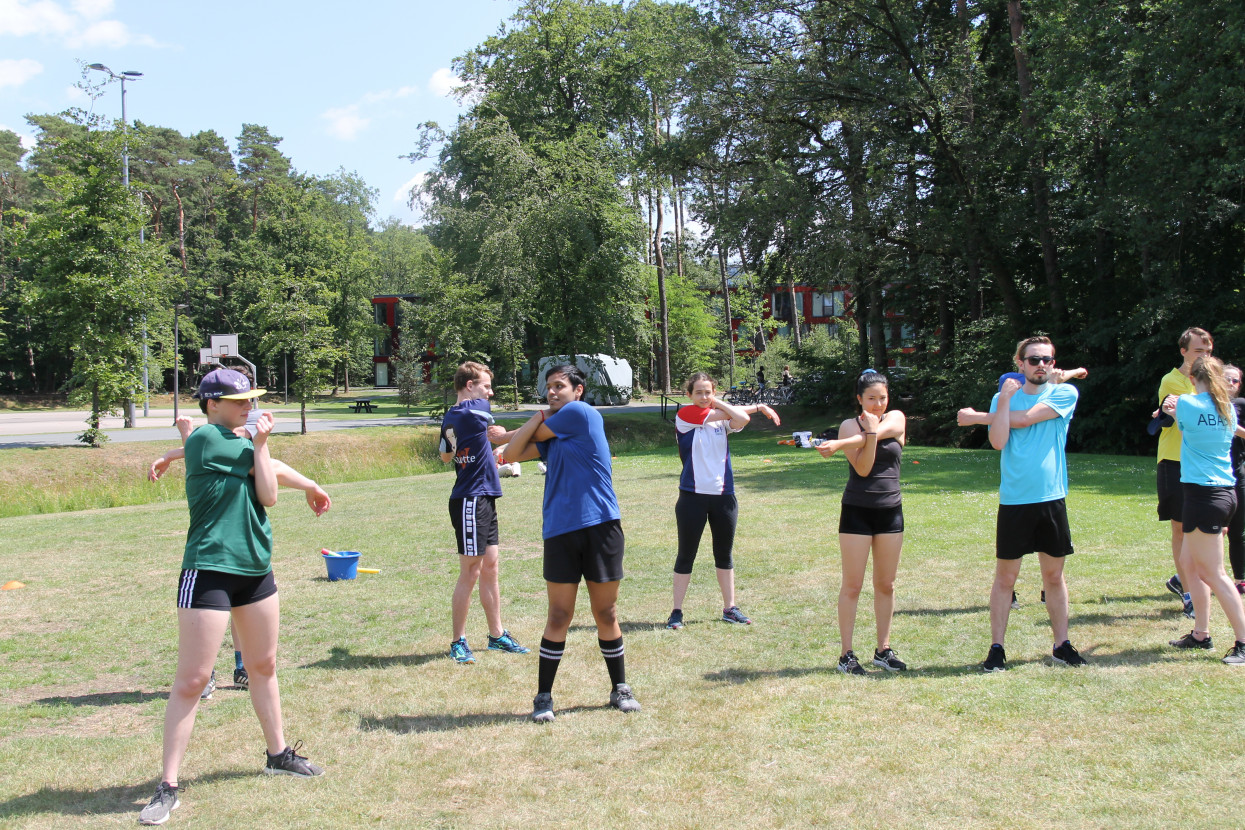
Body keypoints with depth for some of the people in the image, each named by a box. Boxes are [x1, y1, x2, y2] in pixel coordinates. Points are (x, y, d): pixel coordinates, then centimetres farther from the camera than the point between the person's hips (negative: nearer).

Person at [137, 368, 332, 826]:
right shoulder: (204, 439, -12)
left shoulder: (240, 445, 15)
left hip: (255, 569, 9)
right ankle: (168, 786, 1)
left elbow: (268, 494, 9)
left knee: (264, 667, 19)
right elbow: (273, 468, -8)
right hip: (209, 572, -9)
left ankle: (278, 754, 34)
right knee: (190, 681, -6)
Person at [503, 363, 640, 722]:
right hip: (560, 531, 4)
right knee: (559, 616, 3)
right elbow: (512, 454, 4)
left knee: (606, 614, 7)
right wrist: (539, 416, 3)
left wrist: (535, 424, 25)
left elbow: (531, 435, 4)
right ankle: (543, 696, 11)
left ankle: (619, 689, 23)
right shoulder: (550, 431, 16)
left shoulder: (581, 413, -2)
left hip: (601, 527, -4)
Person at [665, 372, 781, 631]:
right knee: (686, 556, 2)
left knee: (724, 555, 14)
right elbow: (736, 414, -7)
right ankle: (676, 612, 10)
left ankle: (729, 608, 24)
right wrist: (758, 406, 6)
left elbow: (741, 420, -15)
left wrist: (718, 401, -8)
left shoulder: (722, 419, 9)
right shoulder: (685, 415, -6)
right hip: (693, 496, -4)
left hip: (723, 496, 5)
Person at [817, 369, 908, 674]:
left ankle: (883, 649, 19)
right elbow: (862, 468, -14)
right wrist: (871, 432, -24)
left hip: (890, 510, 3)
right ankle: (846, 653, 4)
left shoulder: (897, 418, 4)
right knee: (852, 585, -1)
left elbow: (881, 432, -20)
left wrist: (839, 444, -32)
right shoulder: (850, 425, -1)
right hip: (857, 510, -3)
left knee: (886, 584, 9)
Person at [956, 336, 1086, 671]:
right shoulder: (1003, 397, 6)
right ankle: (996, 648, 10)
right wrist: (1004, 399, -10)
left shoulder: (1065, 393, 1)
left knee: (1054, 575, 10)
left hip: (1052, 499, 0)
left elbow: (1026, 417, -12)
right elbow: (998, 442, -9)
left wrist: (977, 416, -3)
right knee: (1005, 577, 3)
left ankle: (1061, 644, 22)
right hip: (1014, 501, 0)